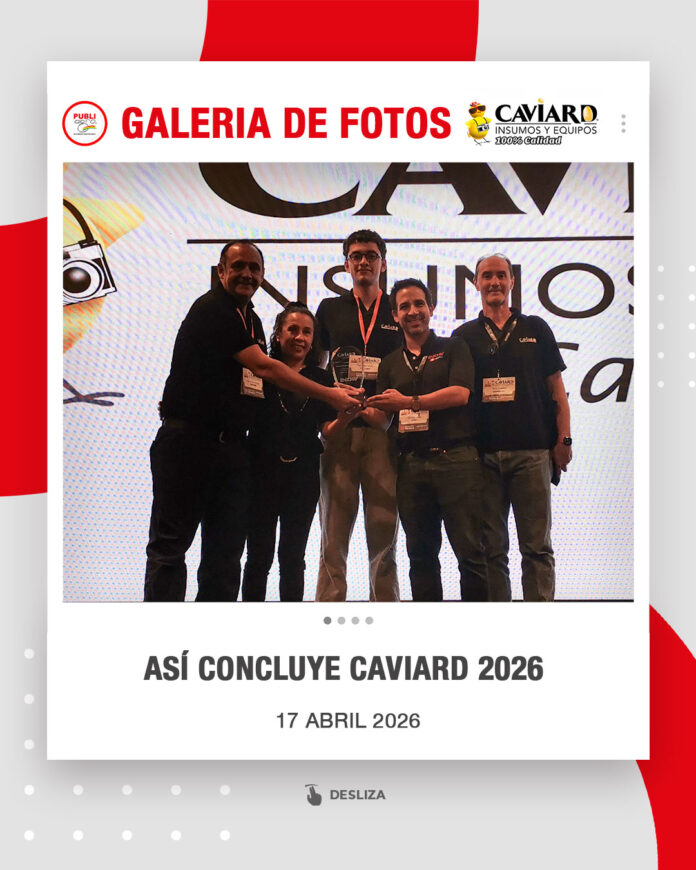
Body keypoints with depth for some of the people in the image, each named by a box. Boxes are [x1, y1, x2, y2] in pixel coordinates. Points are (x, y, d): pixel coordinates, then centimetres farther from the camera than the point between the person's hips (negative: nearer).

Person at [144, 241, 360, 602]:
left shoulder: (251, 319, 17)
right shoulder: (211, 309, -10)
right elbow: (264, 367, -18)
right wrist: (329, 395, -17)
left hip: (231, 446, 8)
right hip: (187, 440, -8)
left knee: (225, 552, 6)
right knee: (170, 544, -1)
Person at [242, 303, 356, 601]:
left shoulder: (321, 379, 10)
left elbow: (327, 430, 3)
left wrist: (347, 414, -17)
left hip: (303, 476, 2)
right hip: (262, 472, -2)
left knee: (293, 557, 9)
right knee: (259, 555, 2)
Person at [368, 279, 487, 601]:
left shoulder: (453, 348, 7)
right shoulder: (390, 363, 18)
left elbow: (461, 393, -9)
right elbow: (381, 415, 16)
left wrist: (409, 402, -12)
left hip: (456, 457, -4)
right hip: (411, 463, 4)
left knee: (471, 552, -5)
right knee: (421, 555, 8)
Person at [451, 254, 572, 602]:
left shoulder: (536, 329, 11)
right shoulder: (464, 336, 12)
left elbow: (556, 389, 10)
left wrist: (563, 440, 1)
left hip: (532, 452, -1)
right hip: (483, 454, 1)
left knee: (536, 546, -1)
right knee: (491, 548, 4)